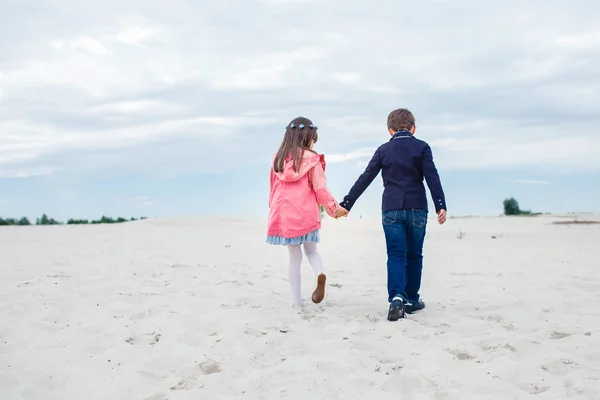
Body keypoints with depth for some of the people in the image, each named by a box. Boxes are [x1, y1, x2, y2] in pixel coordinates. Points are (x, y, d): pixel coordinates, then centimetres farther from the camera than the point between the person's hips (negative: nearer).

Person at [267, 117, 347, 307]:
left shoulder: (278, 159, 5)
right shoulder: (312, 159, -7)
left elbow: (274, 188, 11)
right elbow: (320, 189, -7)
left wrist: (274, 211, 23)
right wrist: (335, 208, 6)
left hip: (283, 215, 3)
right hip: (306, 215, -2)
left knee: (294, 257, 12)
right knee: (311, 250, 17)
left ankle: (298, 301, 12)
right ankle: (320, 274, -15)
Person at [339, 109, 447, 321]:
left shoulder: (383, 150, 8)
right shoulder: (421, 147, 4)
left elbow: (364, 179, 6)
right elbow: (432, 177, -6)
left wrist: (346, 204, 8)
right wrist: (440, 205, -8)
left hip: (391, 210, 0)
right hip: (416, 209, 0)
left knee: (396, 256, -2)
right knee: (414, 256, 12)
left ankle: (396, 297, -23)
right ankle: (411, 300, 20)